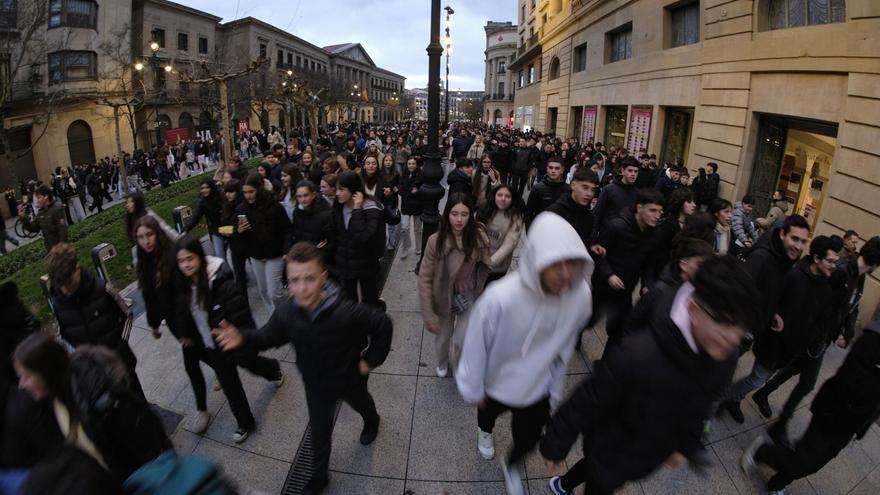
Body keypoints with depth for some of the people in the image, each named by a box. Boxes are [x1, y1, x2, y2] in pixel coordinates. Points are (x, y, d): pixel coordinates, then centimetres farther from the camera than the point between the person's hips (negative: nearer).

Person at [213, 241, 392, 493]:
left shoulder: (346, 311, -41)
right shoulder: (286, 311, -27)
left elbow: (383, 324, -27)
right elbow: (270, 335, -8)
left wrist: (372, 359, -19)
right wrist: (244, 339, -27)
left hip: (349, 378, -2)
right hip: (316, 383, 2)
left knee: (361, 403, 32)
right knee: (319, 430, 20)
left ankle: (372, 421, 69)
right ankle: (319, 475, 48)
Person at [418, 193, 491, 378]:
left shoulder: (478, 236, -20)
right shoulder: (435, 241, -25)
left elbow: (485, 265, -2)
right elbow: (425, 279, -18)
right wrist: (428, 316, -17)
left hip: (469, 298, 0)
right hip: (444, 298, 0)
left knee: (462, 341, 4)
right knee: (443, 338, 21)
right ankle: (442, 364, 57)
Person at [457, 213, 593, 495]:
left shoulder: (581, 295, -27)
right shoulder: (500, 298, -41)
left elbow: (564, 347, -7)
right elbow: (477, 347, -22)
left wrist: (556, 388, 7)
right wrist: (474, 389, -7)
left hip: (537, 386, 2)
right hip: (496, 381, -1)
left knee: (529, 438, 21)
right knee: (488, 413, 31)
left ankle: (511, 466, 57)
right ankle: (485, 432, 69)